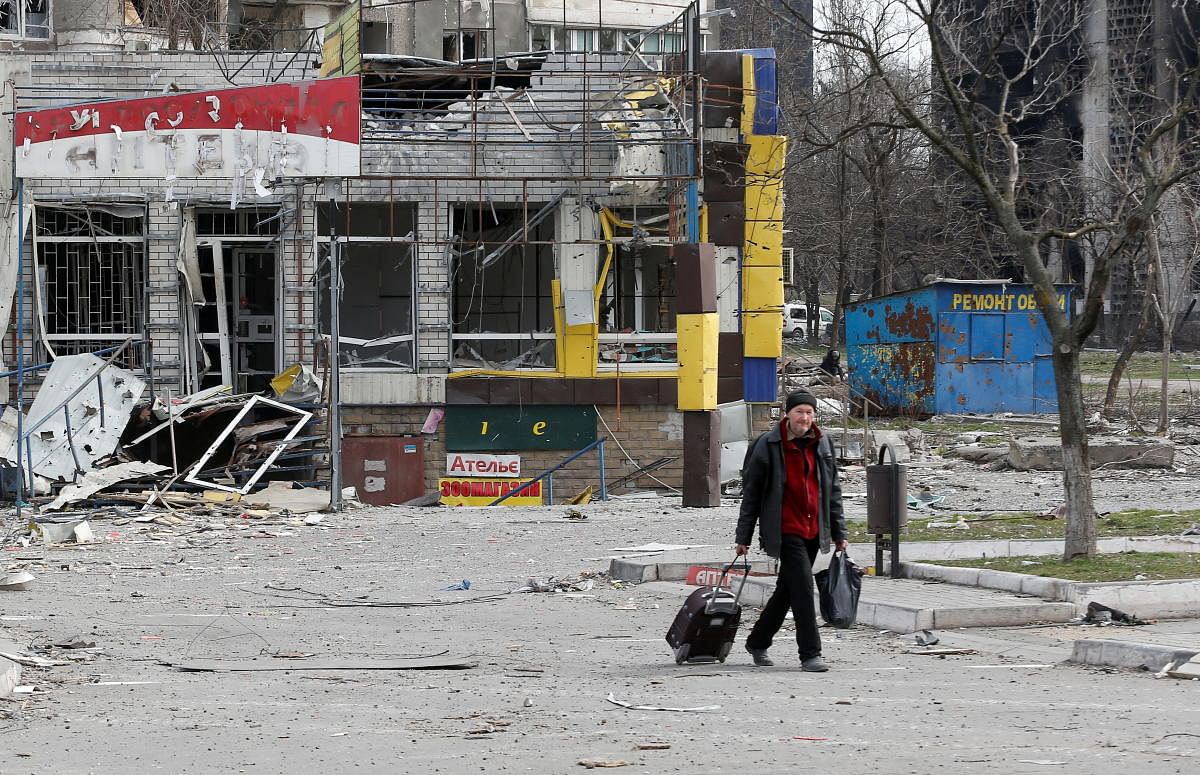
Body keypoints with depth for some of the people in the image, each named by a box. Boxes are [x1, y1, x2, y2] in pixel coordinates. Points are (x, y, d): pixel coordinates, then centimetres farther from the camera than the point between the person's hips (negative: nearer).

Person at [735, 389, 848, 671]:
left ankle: (757, 642, 30)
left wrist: (838, 533, 13)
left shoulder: (822, 444, 9)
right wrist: (743, 537, -1)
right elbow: (751, 493, -2)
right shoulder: (768, 446, -6)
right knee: (803, 588, -13)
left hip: (813, 531, 6)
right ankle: (810, 655, -9)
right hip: (785, 531, -6)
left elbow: (833, 489, 16)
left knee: (787, 590, 14)